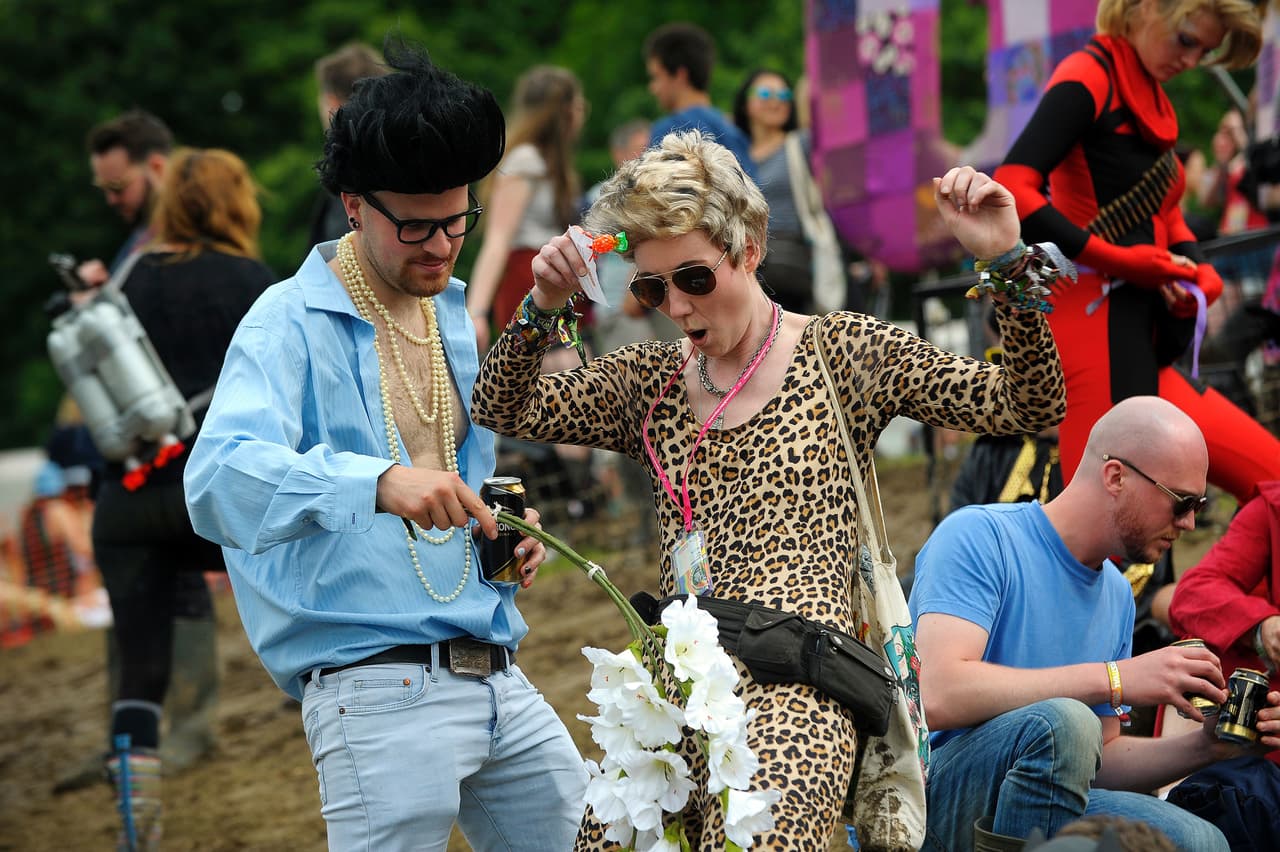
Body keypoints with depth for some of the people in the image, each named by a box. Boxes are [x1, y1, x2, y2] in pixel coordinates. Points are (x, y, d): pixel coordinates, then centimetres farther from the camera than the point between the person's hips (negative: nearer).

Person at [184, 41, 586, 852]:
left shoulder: (454, 314, 17)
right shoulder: (292, 321, -8)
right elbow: (220, 480, -25)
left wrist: (503, 526, 8)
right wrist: (379, 482, -40)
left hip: (498, 677, 8)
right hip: (379, 685, -7)